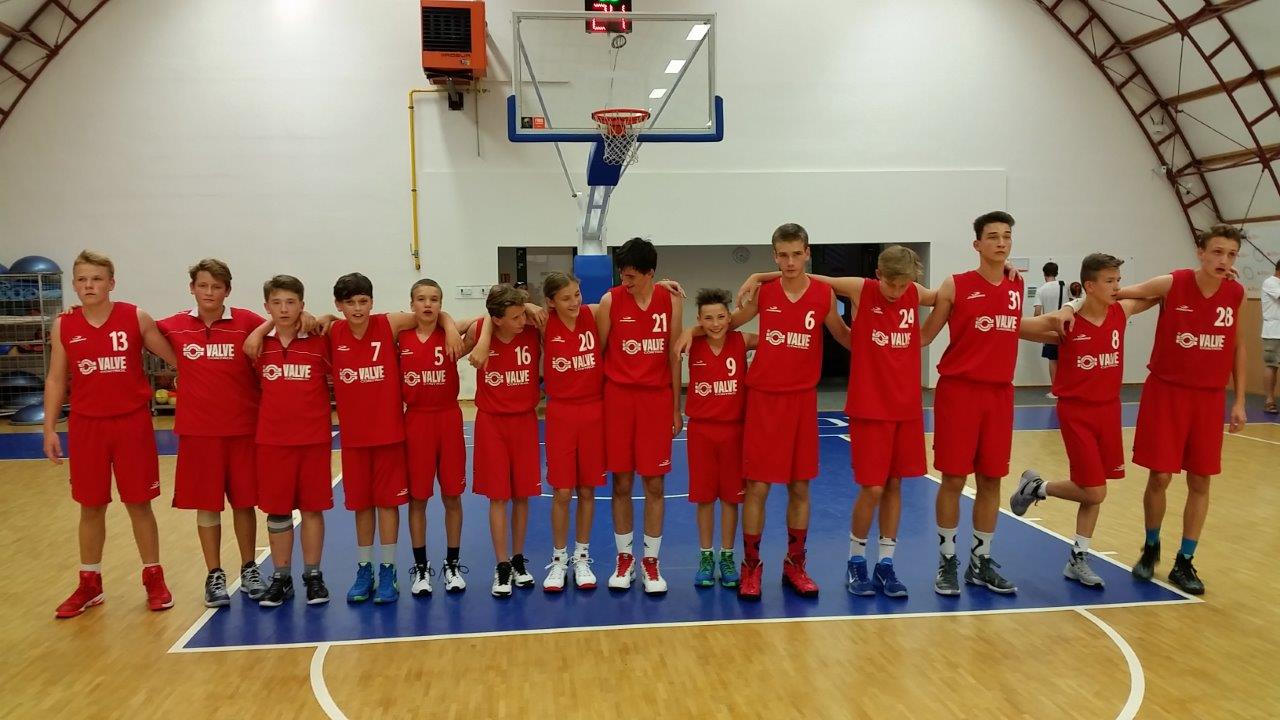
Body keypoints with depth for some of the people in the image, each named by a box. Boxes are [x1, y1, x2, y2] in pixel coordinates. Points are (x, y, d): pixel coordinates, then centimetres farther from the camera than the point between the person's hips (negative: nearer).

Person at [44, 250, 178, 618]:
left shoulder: (136, 319, -4)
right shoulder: (63, 326, 2)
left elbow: (176, 358, 2)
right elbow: (56, 379, 7)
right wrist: (49, 428, 3)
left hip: (132, 424, -2)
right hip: (86, 426, 2)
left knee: (139, 504, 6)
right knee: (91, 507, 11)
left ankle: (154, 579, 19)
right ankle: (89, 584, 25)